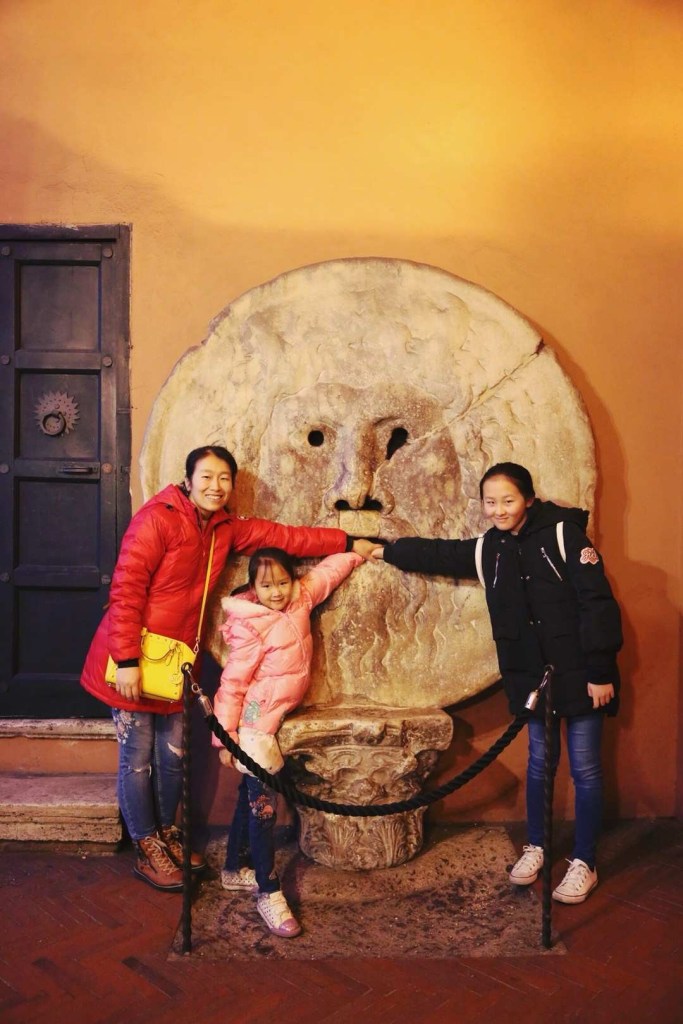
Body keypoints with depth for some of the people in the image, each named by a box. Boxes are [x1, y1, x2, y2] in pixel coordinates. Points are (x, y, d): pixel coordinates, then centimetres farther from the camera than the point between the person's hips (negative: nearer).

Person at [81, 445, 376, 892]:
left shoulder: (226, 528, 6)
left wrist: (348, 543, 9)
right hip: (134, 660, -6)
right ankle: (147, 852, 21)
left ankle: (168, 836, 36)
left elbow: (282, 535, 9)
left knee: (172, 756, 15)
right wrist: (127, 661, -21)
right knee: (138, 760, 4)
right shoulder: (157, 519, -17)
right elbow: (126, 590, -19)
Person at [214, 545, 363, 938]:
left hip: (276, 717, 8)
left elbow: (327, 571, 15)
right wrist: (225, 736, -17)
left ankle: (235, 869, 34)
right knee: (263, 804, -5)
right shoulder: (250, 627, -19)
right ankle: (269, 892, 4)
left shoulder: (301, 599, 0)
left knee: (251, 797, 19)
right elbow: (232, 683, -17)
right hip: (255, 722, -7)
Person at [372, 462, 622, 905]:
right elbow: (436, 553, 18)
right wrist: (387, 551, 23)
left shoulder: (563, 534, -13)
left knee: (584, 767, 6)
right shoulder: (487, 550, 3)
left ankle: (584, 863, 21)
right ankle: (535, 847, 35)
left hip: (579, 673, -4)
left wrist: (601, 672, -16)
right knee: (540, 760, 17)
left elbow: (598, 603, -15)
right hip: (531, 675, 5)